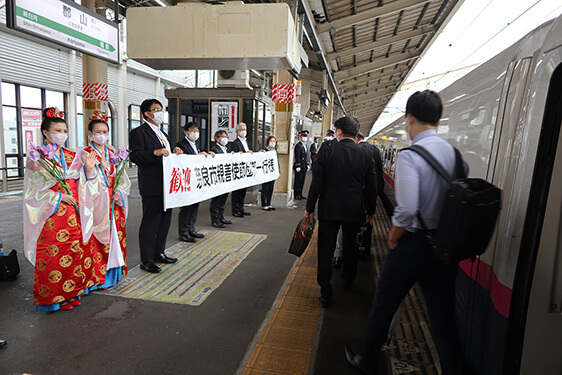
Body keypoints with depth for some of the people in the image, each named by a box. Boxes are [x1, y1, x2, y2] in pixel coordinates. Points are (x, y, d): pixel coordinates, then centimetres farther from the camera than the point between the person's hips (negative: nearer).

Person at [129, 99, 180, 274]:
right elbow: (135, 156, -17)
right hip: (152, 186, -9)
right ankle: (146, 260, 8)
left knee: (165, 219, 15)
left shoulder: (162, 134, 22)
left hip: (166, 184, 9)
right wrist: (155, 153, -29)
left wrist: (174, 153, 7)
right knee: (150, 222, -2)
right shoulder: (139, 132, -6)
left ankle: (159, 253, 29)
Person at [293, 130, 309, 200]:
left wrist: (307, 164, 18)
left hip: (304, 167, 9)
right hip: (299, 167, -9)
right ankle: (296, 195, 6)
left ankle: (300, 194, 19)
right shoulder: (298, 145, -12)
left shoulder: (305, 145, 16)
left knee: (302, 181, 11)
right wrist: (298, 166, -20)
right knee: (297, 181, -1)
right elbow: (297, 157, -17)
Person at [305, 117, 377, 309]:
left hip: (329, 209, -3)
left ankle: (325, 293, 11)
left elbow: (317, 182, -9)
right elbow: (371, 186, 2)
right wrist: (370, 210, 15)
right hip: (355, 210, 3)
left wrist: (310, 207, 1)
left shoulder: (326, 152, -10)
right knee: (350, 246, 22)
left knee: (326, 250, 7)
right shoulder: (365, 155, -3)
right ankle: (347, 280, 42)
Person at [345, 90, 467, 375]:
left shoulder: (409, 156, -17)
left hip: (413, 244, -5)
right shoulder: (454, 153, 3)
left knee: (383, 306, 15)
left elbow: (407, 209, -25)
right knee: (444, 317, 16)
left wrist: (392, 239, -9)